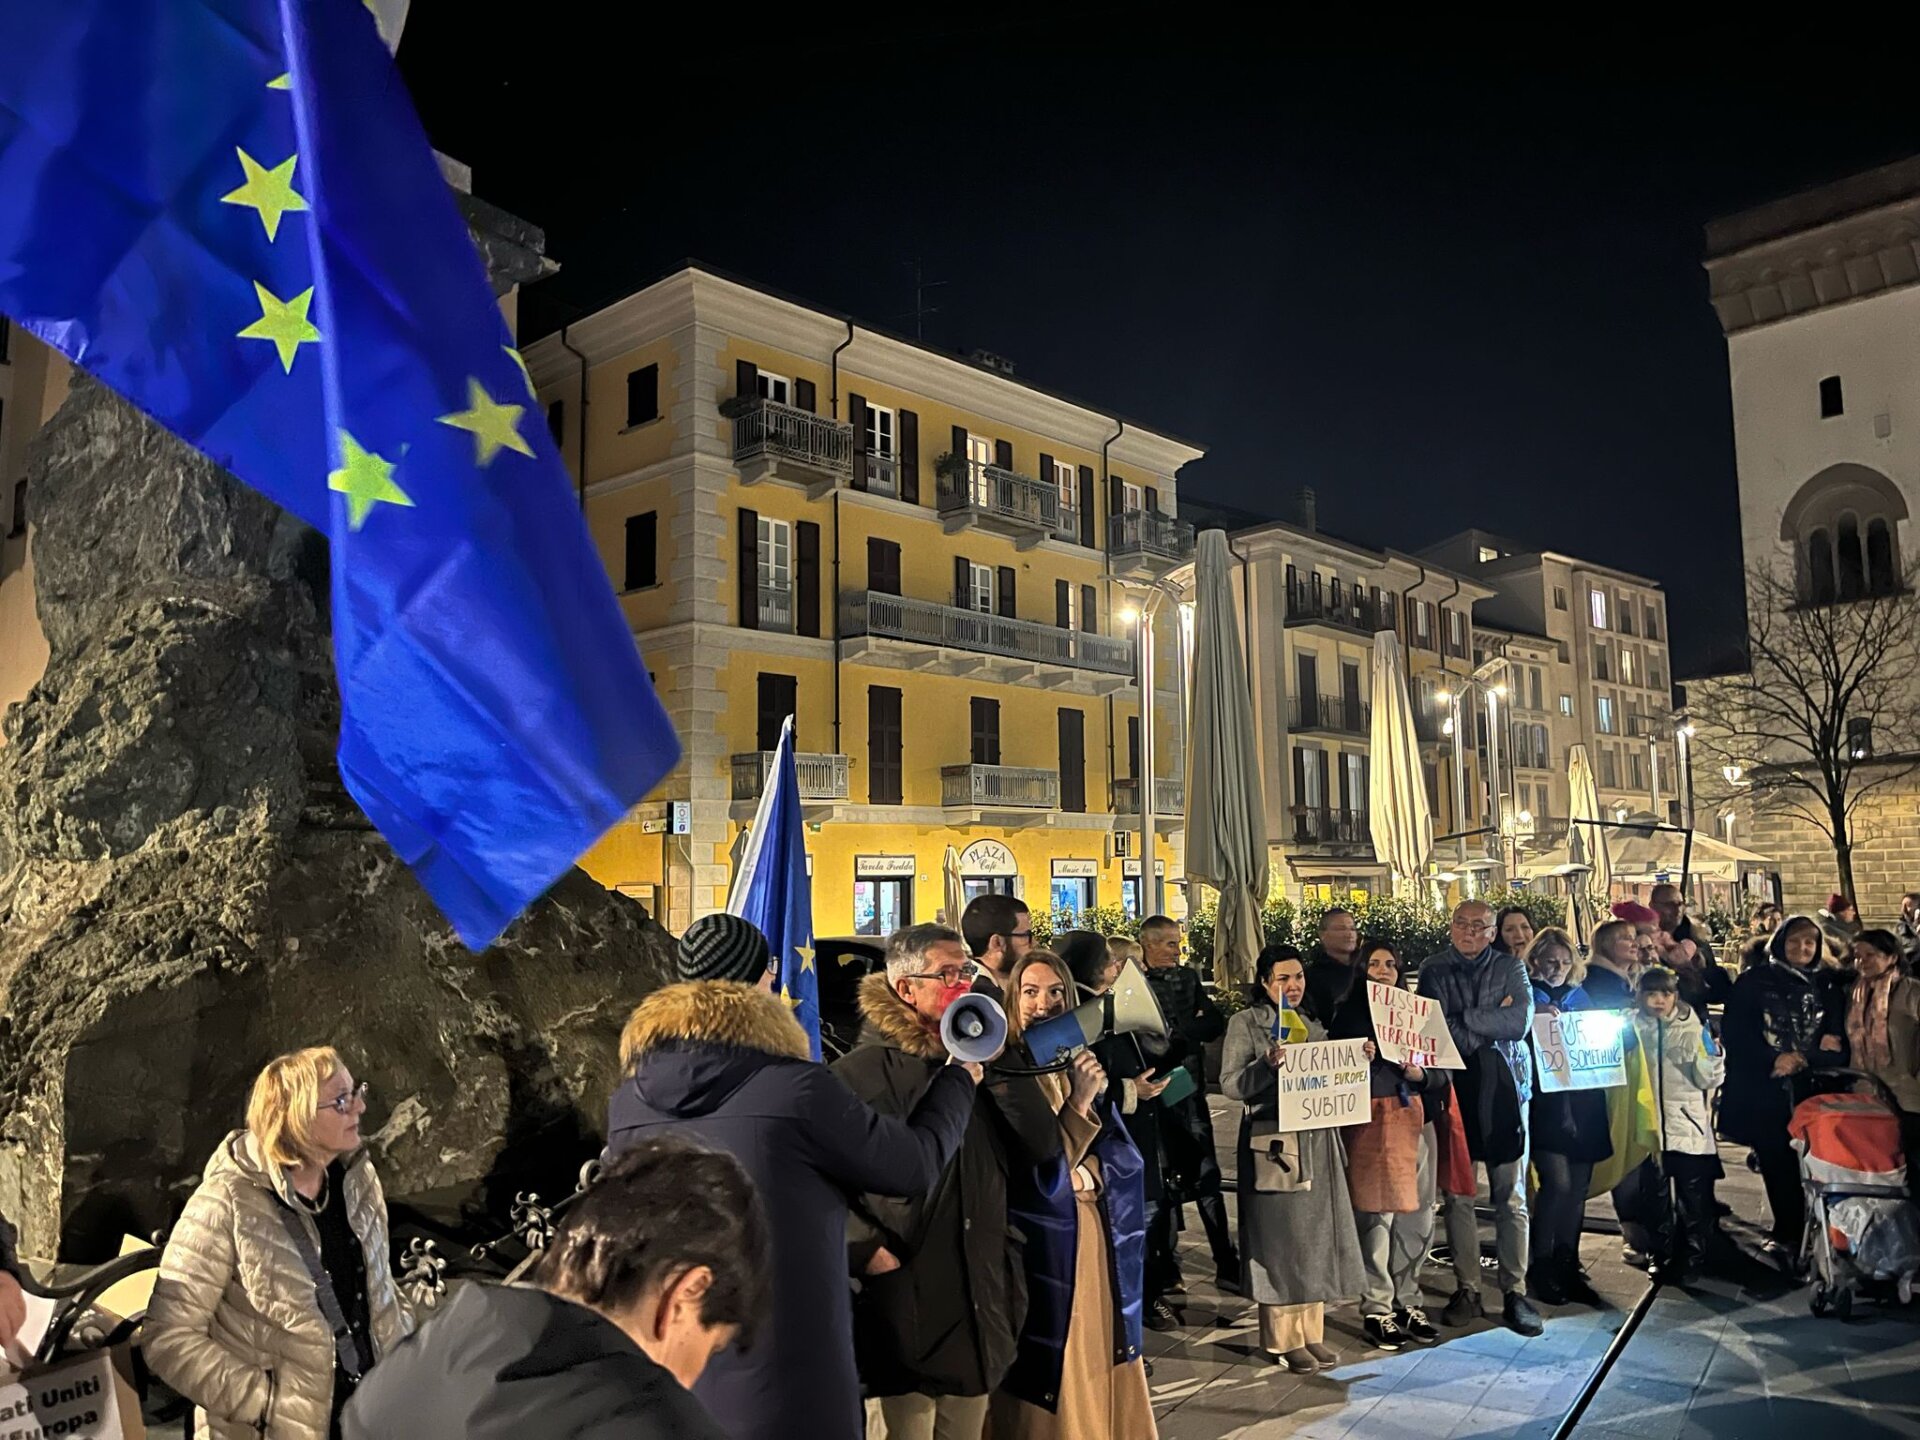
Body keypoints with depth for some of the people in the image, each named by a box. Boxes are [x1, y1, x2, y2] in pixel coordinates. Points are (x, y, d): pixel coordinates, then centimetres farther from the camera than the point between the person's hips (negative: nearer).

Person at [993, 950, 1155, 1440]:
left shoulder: (1082, 1064, 6)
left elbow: (1125, 1163, 5)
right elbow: (1034, 1182, -18)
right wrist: (1077, 1105, -24)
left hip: (1100, 1247, 6)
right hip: (1046, 1253, -6)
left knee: (1103, 1372, 17)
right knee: (1053, 1377, 6)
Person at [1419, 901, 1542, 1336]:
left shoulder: (1510, 967, 6)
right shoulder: (1434, 970, 6)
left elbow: (1520, 1022, -9)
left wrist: (1462, 1020, -8)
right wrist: (1491, 1024, -10)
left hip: (1503, 1087, 0)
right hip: (1452, 1088, 0)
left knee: (1511, 1196, 2)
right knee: (1457, 1194, 3)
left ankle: (1515, 1291, 10)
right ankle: (1467, 1290, 13)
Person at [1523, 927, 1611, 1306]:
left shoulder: (1580, 997, 15)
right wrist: (1535, 1017, -20)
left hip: (1583, 1102, 5)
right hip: (1544, 1101, -5)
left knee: (1579, 1185, 6)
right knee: (1557, 1182, -13)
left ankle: (1567, 1264, 19)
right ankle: (1540, 1265, 2)